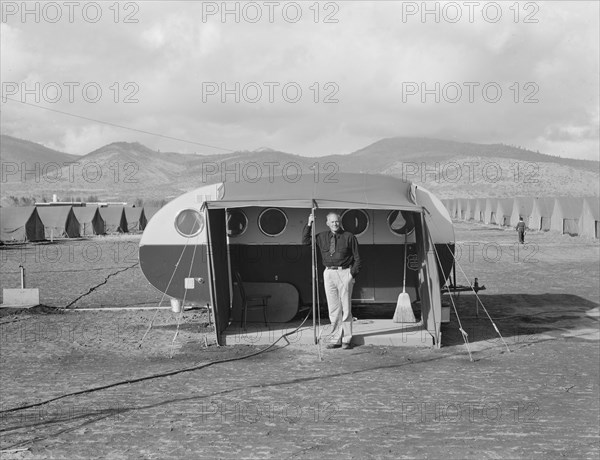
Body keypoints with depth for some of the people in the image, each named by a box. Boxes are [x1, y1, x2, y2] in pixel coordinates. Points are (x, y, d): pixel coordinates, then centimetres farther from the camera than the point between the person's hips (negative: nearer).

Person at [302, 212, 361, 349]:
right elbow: (305, 241, 12)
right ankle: (336, 338, 12)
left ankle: (346, 339, 6)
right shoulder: (322, 237, 9)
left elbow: (357, 258, 2)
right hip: (329, 273, 3)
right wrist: (309, 225, 2)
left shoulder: (349, 237, -1)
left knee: (346, 307, 0)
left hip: (345, 273, -3)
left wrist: (353, 274, -7)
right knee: (333, 308, 6)